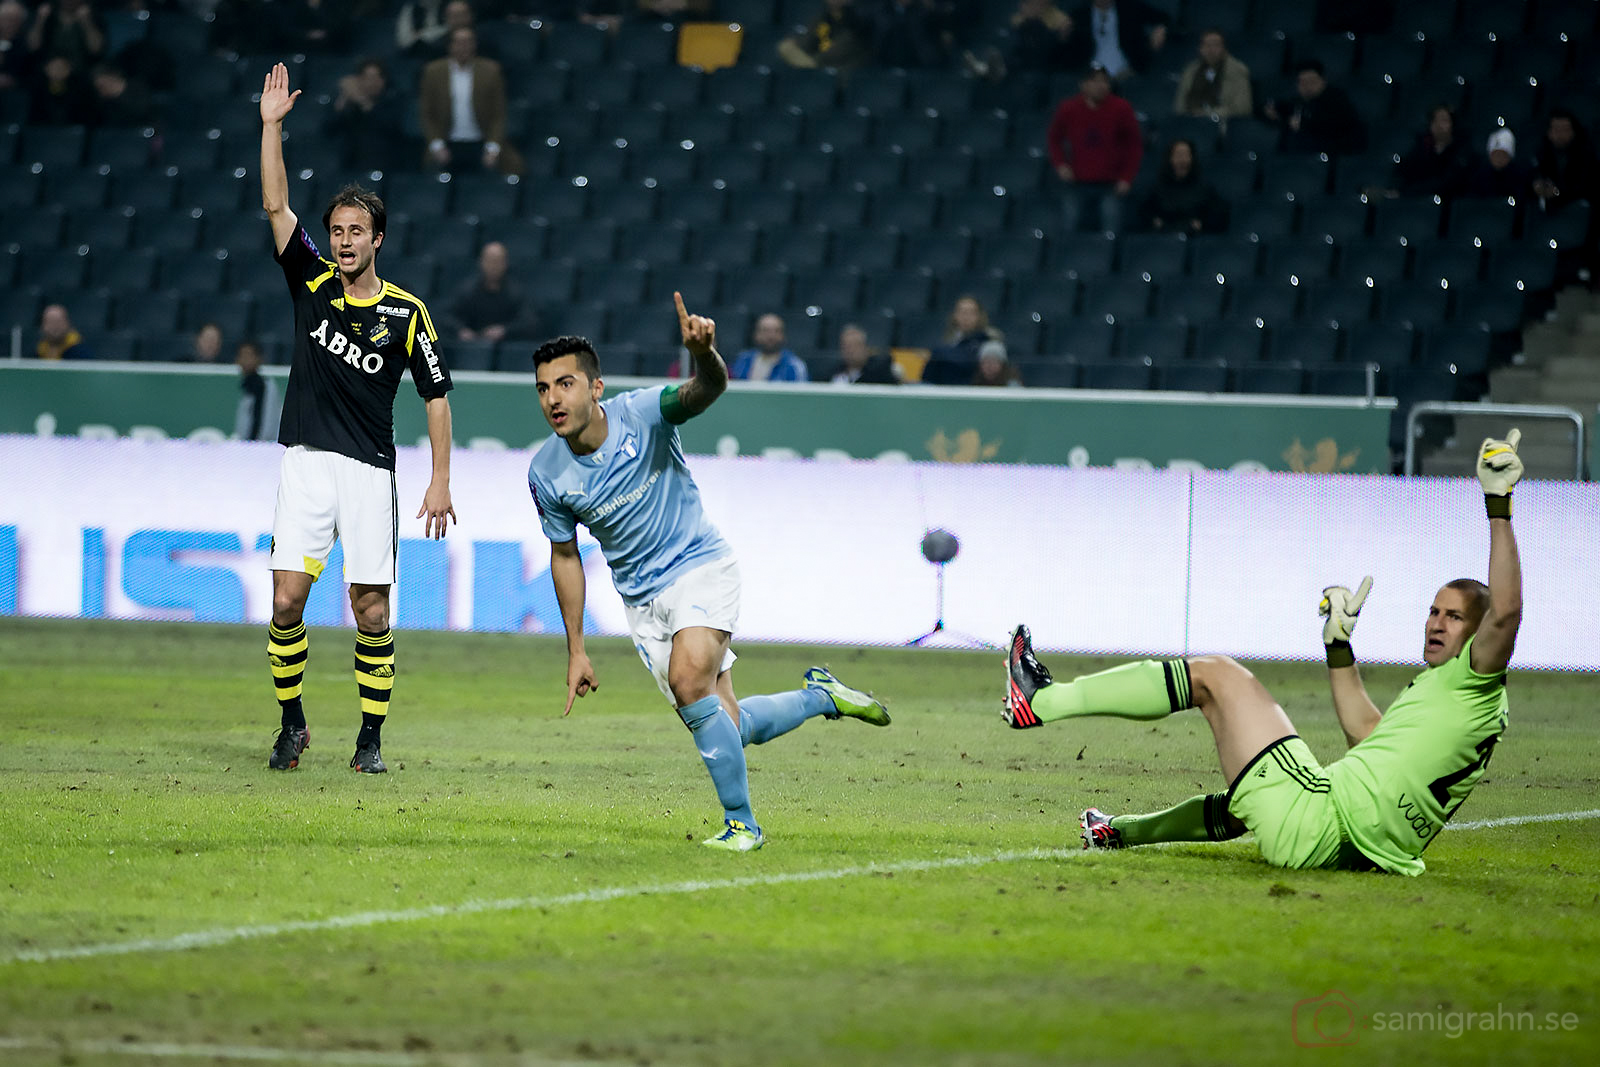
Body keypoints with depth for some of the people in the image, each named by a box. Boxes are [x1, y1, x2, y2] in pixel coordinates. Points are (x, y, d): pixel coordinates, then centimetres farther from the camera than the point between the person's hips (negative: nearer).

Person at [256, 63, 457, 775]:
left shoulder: (405, 313, 2)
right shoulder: (311, 284, 6)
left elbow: (436, 396, 6)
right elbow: (276, 205, -1)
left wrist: (440, 481, 0)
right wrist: (272, 125, -7)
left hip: (371, 473, -1)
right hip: (306, 463, 1)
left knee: (372, 612, -2)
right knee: (286, 600, -8)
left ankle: (371, 738, 9)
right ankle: (292, 724, 9)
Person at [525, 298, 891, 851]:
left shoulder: (642, 414, -19)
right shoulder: (546, 474, -9)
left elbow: (708, 389, -37)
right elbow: (565, 554, 6)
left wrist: (704, 354, -61)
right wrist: (576, 649, 7)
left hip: (700, 564, -4)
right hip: (642, 598, 4)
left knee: (688, 678, -29)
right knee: (730, 725, 2)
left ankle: (741, 822, -17)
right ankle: (820, 695, 33)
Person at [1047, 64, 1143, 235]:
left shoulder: (1121, 109, -4)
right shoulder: (1069, 109, 0)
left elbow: (1135, 144, 4)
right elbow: (1054, 139, 16)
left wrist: (1127, 178, -4)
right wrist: (1060, 165, -1)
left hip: (1110, 185, -2)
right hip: (1078, 184, 2)